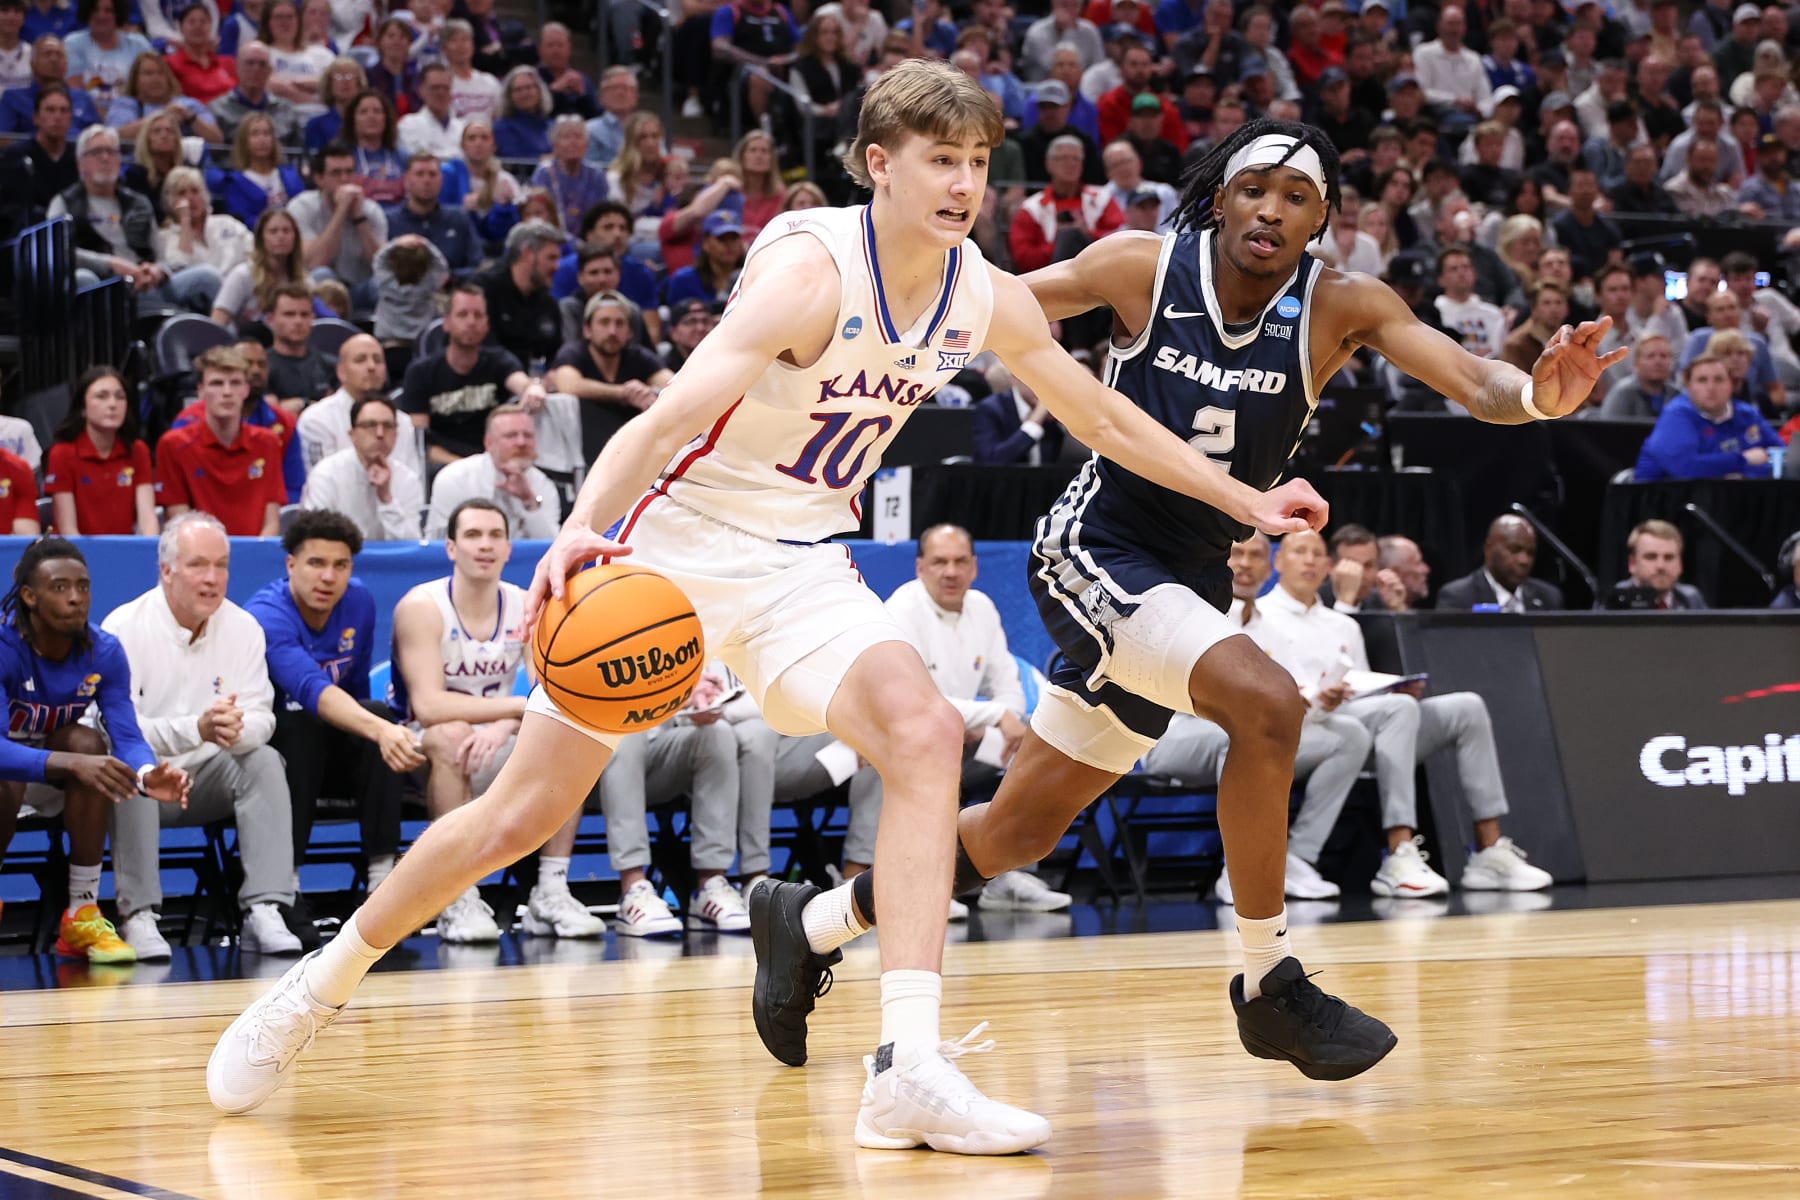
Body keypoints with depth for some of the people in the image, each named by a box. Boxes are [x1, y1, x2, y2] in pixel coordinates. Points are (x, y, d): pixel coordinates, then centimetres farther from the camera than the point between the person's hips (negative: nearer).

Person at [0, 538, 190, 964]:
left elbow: (127, 737, -20)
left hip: (55, 785, 4)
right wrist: (71, 764, -54)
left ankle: (82, 916, -23)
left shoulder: (104, 651, -13)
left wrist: (147, 773, -44)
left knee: (87, 742, -29)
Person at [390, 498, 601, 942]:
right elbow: (428, 706, -28)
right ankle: (458, 901, -34)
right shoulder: (422, 607, -16)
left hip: (497, 756, 5)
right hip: (425, 756, -5)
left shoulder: (527, 608, -1)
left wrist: (506, 726, -33)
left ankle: (551, 892, -15)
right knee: (452, 735, -36)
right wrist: (521, 706, -30)